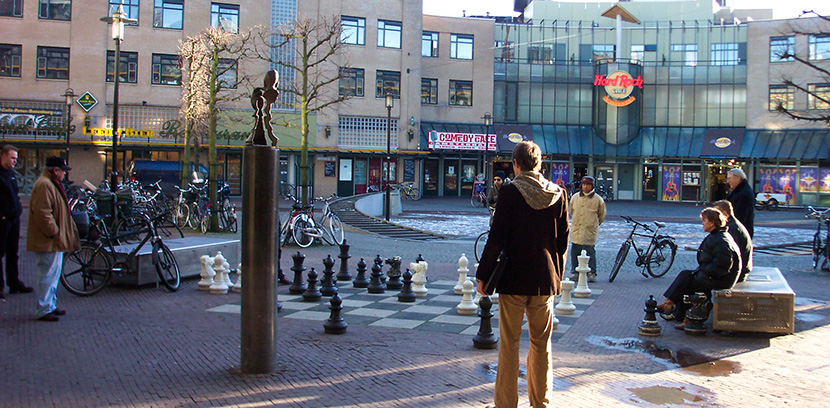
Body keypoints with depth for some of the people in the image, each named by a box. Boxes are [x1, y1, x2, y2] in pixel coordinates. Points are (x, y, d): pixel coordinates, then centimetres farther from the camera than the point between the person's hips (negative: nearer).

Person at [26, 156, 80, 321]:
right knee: (48, 275, -6)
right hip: (47, 242, -11)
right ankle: (44, 311, 1)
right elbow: (42, 213, -25)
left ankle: (51, 306, 26)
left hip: (54, 241, 11)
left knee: (53, 275, 17)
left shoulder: (51, 184, 17)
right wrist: (54, 232, -20)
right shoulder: (44, 185, -18)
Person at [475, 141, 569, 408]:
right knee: (541, 344, 13)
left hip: (513, 278, -4)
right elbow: (563, 239, 7)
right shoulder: (558, 194, 2)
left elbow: (496, 238, -11)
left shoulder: (510, 192, -10)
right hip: (546, 279, 4)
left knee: (509, 344, 4)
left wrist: (483, 276, -5)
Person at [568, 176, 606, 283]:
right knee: (575, 252, 6)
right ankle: (575, 272, 18)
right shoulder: (575, 197, 7)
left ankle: (592, 273, 6)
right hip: (576, 231, 3)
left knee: (590, 252, -3)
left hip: (590, 231, -3)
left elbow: (602, 215, 13)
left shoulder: (598, 199, -1)